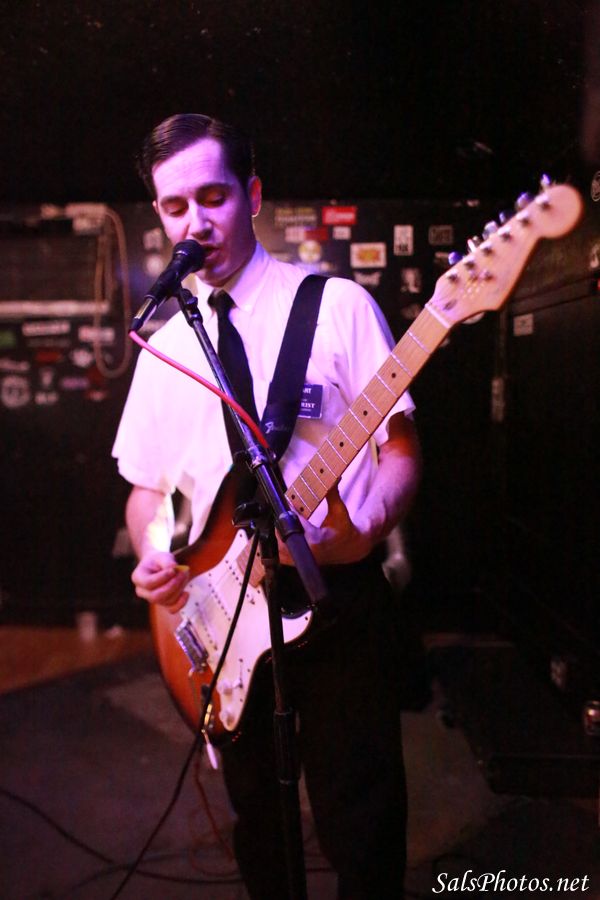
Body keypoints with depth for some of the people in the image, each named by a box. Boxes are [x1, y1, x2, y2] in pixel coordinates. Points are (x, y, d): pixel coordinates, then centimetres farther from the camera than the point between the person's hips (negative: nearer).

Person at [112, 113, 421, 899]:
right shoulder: (165, 340, 9)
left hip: (338, 597, -4)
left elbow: (400, 450, -7)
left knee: (359, 823, 8)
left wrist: (363, 528, -26)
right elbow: (147, 485, 13)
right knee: (257, 818, 22)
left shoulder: (336, 305, -5)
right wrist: (152, 559, -7)